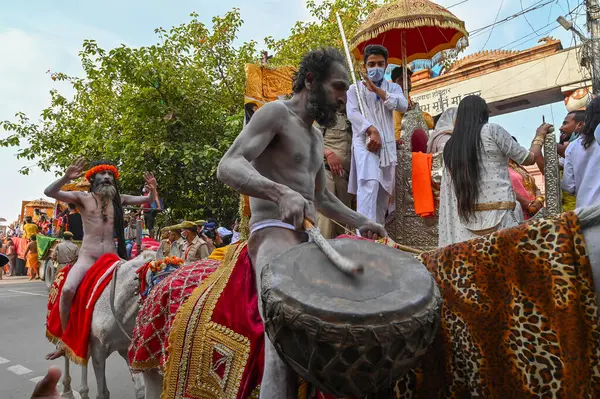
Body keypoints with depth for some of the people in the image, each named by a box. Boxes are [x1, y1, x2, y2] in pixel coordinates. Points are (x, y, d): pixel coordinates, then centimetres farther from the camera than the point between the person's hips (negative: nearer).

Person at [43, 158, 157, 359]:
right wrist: (66, 178, -25)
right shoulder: (82, 197, 5)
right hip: (87, 257, -2)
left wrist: (152, 190, -11)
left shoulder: (119, 199, 12)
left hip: (112, 257, 3)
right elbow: (49, 192, -6)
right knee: (67, 290, -26)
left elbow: (147, 200, 13)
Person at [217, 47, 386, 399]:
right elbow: (228, 166, -20)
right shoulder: (276, 112, -4)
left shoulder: (316, 136, 23)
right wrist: (281, 192, -37)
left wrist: (361, 222, 18)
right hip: (273, 234, -10)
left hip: (306, 239, 10)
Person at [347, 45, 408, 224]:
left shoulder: (393, 87, 18)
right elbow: (352, 112, -7)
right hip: (365, 141, -4)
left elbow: (403, 106, -3)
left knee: (384, 191, 9)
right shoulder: (355, 88, 11)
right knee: (370, 182, -26)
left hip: (387, 145, 4)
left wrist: (378, 90, -12)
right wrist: (372, 130, -22)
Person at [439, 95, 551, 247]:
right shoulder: (492, 130, 1)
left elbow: (447, 196, 11)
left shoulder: (450, 147, 12)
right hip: (499, 212, -4)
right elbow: (529, 159, 10)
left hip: (467, 218, 5)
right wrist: (539, 136, 28)